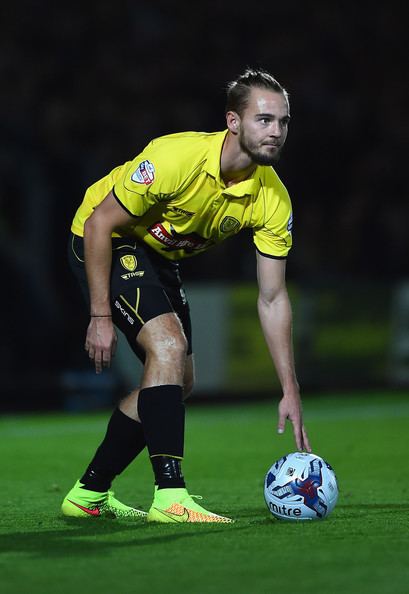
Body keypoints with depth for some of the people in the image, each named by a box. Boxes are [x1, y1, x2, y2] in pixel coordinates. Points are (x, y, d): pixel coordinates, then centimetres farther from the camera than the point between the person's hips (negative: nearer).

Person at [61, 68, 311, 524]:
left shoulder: (273, 200, -16)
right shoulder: (176, 158, -34)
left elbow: (272, 298, -10)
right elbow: (99, 222, -25)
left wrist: (290, 391, -13)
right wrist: (101, 316, -25)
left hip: (159, 257, 8)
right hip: (106, 243, -8)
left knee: (178, 383, 7)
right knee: (169, 346, -26)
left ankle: (89, 494, 20)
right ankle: (170, 497, -28)